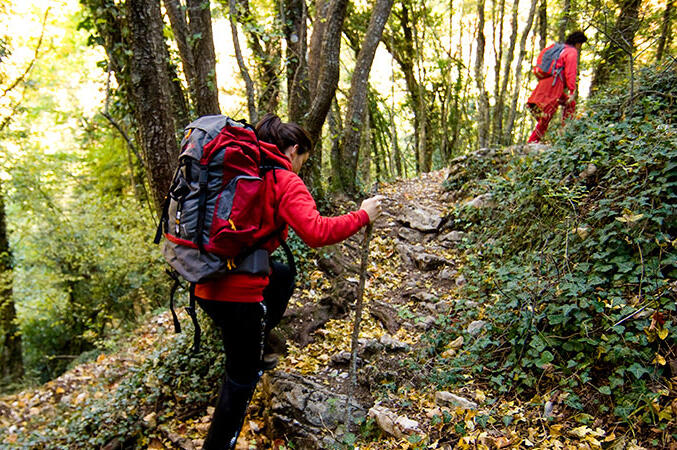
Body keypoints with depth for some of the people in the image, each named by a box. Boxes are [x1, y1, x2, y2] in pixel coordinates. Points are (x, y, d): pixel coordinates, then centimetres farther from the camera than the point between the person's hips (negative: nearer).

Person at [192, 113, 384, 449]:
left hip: (207, 280, 8)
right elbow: (316, 232, -21)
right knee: (242, 377, 10)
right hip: (237, 291, -8)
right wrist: (363, 216, -10)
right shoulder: (284, 181, -9)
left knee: (285, 275, 31)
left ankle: (256, 350, 33)